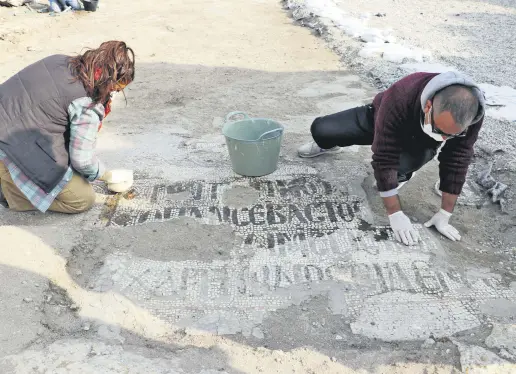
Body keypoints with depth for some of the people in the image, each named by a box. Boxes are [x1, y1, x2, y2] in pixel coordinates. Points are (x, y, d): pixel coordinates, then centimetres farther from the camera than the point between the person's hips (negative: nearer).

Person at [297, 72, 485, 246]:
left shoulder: (470, 111, -37)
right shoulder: (398, 99, -45)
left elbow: (457, 162, -27)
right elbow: (385, 159, -42)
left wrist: (444, 216, -24)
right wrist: (395, 215, -39)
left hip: (422, 140, 1)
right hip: (378, 118, -1)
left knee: (401, 166, -33)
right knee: (320, 129, -12)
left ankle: (401, 175, 7)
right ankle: (328, 145, 27)